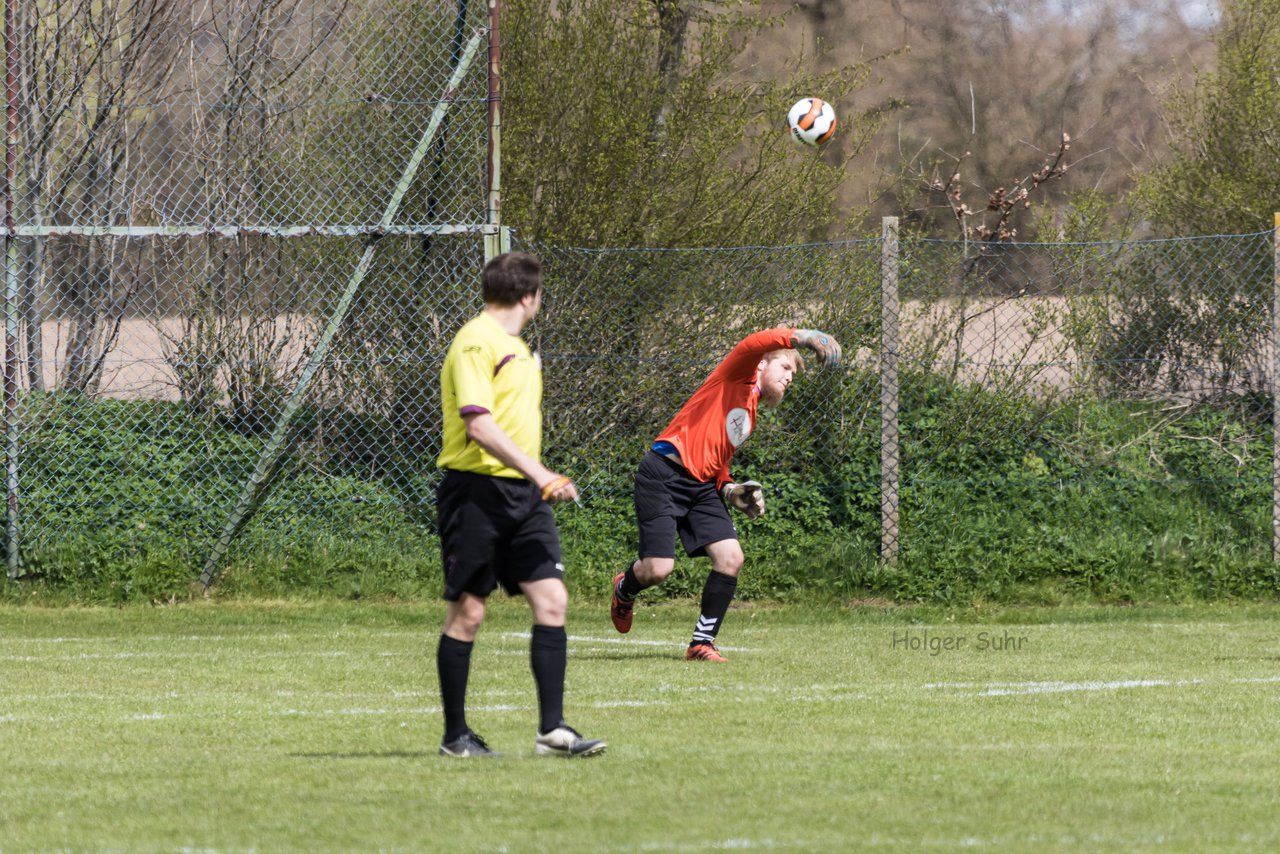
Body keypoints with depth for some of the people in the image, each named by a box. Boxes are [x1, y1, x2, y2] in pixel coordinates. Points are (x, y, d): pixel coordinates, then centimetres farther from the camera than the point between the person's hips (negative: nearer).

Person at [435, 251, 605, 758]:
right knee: (467, 611, -1)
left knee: (551, 599, -3)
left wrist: (541, 480, 25)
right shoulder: (476, 344, -12)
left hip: (522, 493, 9)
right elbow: (480, 425, -21)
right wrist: (541, 475, -25)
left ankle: (553, 729, -4)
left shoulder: (515, 347, 19)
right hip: (476, 488, -9)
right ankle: (455, 736, 8)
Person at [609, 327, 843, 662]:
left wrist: (730, 490, 8)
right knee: (658, 569, -13)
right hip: (663, 476, -8)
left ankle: (702, 643, 3)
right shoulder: (736, 376, -1)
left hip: (702, 484, 8)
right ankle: (624, 590, 25)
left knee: (731, 557, -10)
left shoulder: (750, 414, 22)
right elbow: (756, 344, -23)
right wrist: (804, 336, -35)